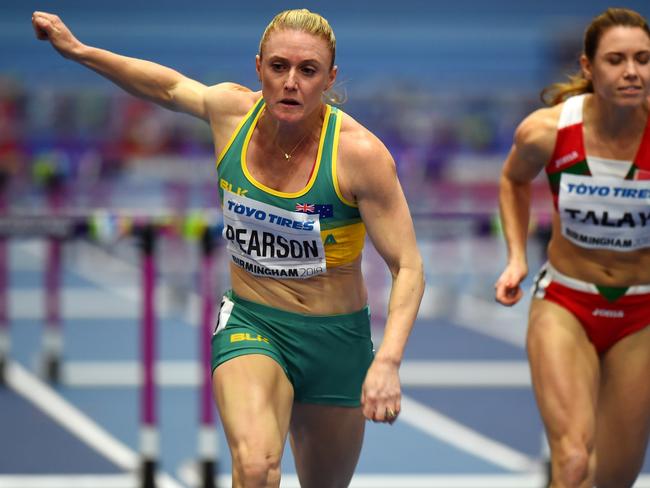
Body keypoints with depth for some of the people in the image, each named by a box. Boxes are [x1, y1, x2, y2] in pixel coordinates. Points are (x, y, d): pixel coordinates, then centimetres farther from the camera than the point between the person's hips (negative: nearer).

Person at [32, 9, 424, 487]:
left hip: (335, 339, -1)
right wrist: (78, 49, 16)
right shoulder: (233, 111, -8)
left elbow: (409, 267, -17)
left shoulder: (359, 152, -18)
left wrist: (388, 362, -30)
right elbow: (171, 86, 16)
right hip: (249, 323, 1)